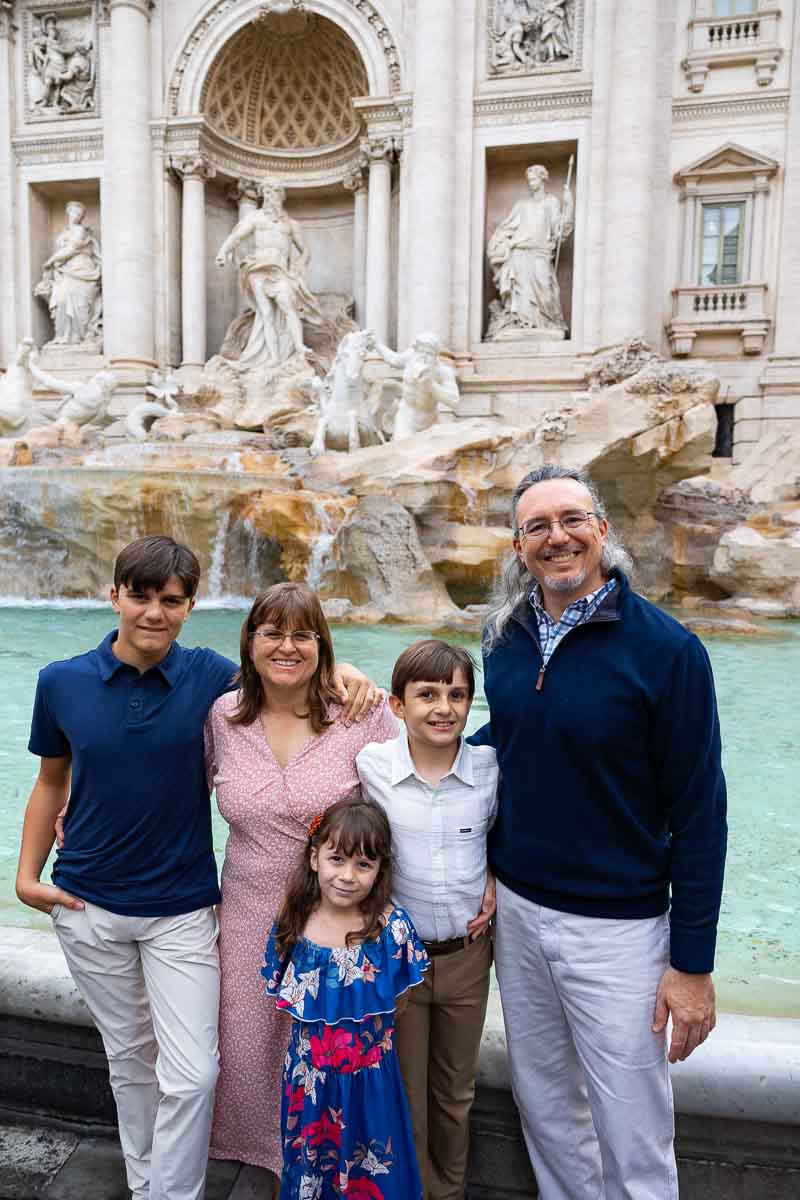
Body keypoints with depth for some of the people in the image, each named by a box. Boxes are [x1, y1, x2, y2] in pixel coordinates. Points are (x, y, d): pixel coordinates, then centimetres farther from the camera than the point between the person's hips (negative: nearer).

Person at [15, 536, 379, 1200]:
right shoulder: (63, 682, -6)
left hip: (181, 907, -1)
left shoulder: (209, 675, -11)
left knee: (192, 1073, 0)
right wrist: (28, 875, 0)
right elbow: (51, 782, 6)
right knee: (131, 1057, 19)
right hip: (89, 904, 2)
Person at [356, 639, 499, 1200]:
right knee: (403, 1093, 16)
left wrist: (494, 881, -5)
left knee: (456, 1091, 23)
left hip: (467, 952, 2)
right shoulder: (369, 766, -16)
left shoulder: (490, 767, -11)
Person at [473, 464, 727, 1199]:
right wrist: (485, 864, 4)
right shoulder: (507, 642, -1)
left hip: (617, 926, -4)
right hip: (516, 914, 5)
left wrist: (693, 961, -10)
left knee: (632, 1139, 12)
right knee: (543, 1107, 22)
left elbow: (699, 813, -12)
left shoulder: (666, 649, -15)